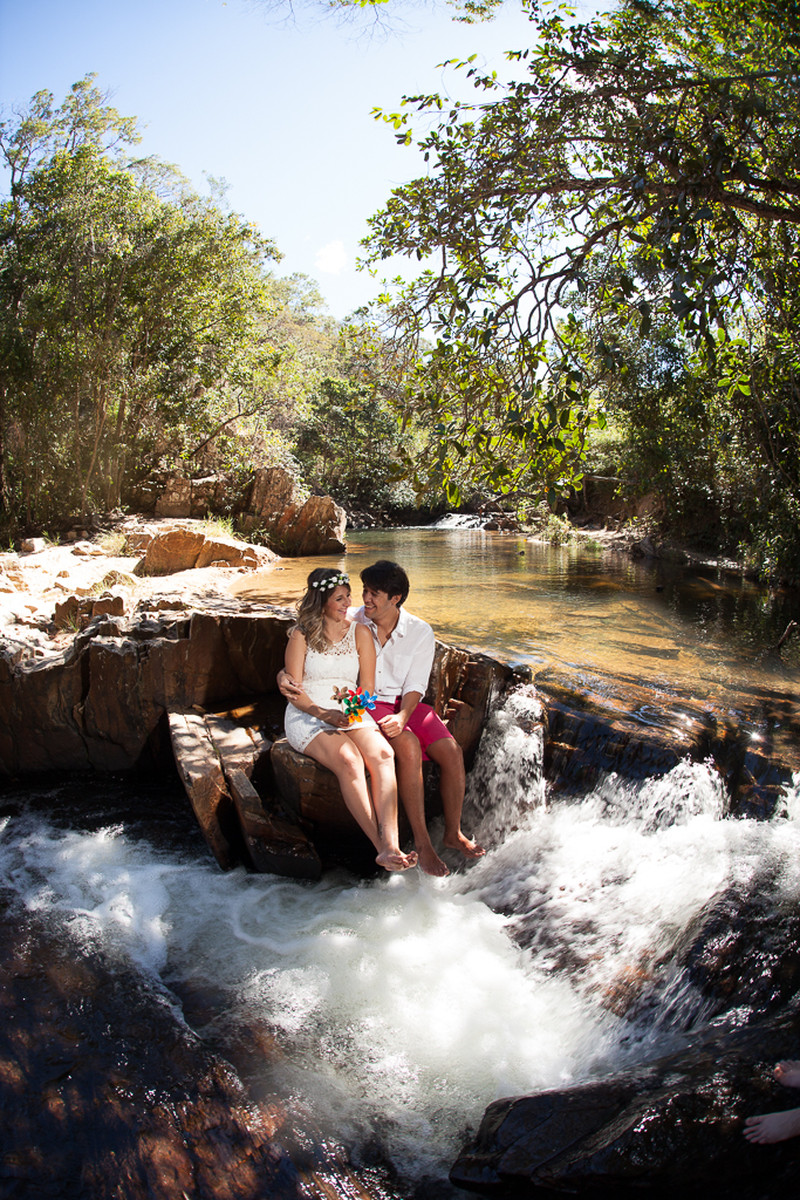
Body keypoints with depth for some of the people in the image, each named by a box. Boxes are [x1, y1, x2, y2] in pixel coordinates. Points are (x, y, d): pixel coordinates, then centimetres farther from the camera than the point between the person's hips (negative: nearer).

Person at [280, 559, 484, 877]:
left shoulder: (420, 632, -3)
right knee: (409, 747, -31)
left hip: (405, 706, 3)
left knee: (452, 752, -19)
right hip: (366, 705, -3)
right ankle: (421, 841, -22)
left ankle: (453, 833, 3)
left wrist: (402, 716, -24)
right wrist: (284, 676, -23)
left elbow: (415, 686, -5)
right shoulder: (352, 623, -6)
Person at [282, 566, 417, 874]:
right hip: (308, 716, -3)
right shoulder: (302, 635, 3)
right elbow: (293, 691, -2)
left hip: (352, 713, 3)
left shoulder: (360, 633, 12)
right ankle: (381, 846, -37)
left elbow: (367, 686, 10)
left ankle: (391, 846, -44)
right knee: (349, 760, -34)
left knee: (382, 754, -31)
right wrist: (323, 713, -18)